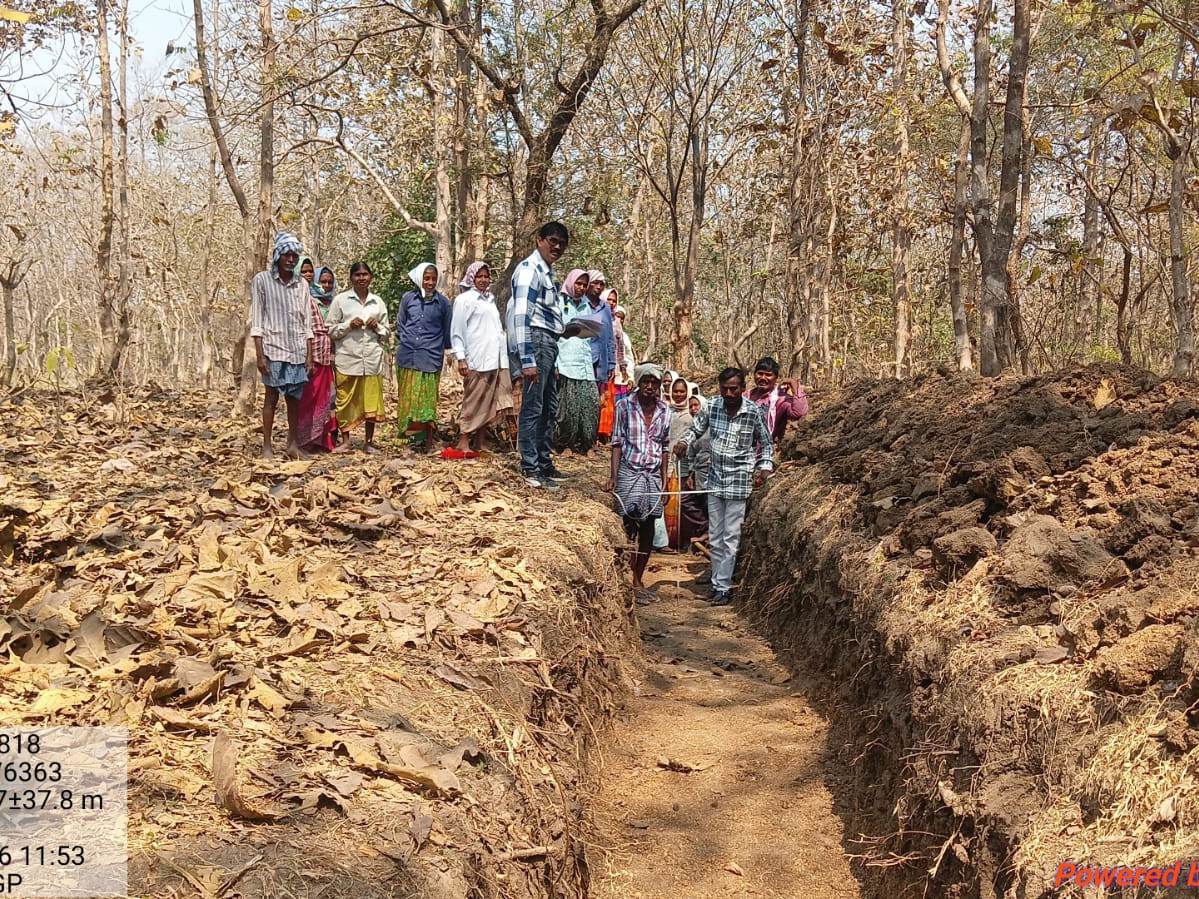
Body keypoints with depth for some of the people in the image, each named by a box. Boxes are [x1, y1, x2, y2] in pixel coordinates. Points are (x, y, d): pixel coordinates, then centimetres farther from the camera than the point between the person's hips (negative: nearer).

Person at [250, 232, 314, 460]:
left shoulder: (302, 284, 10)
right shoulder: (262, 280, -1)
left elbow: (307, 323, 11)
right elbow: (256, 321, -4)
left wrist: (309, 356, 6)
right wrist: (260, 354, -10)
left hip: (297, 351, 4)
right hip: (273, 349, -4)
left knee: (295, 398, 7)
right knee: (272, 397, -1)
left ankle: (294, 444, 16)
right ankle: (267, 446, 6)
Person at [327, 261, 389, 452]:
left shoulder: (378, 302, 11)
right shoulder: (340, 300, 3)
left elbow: (386, 333, 17)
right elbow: (330, 330, 3)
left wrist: (377, 327, -4)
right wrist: (349, 325, -12)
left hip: (372, 359, 2)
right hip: (347, 358, -2)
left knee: (371, 399, 3)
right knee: (346, 400, 1)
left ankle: (370, 441, 14)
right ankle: (345, 440, 12)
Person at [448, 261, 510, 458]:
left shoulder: (489, 300, 20)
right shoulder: (465, 299, 0)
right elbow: (457, 331, -5)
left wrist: (502, 357, 17)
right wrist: (460, 358, -13)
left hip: (495, 360, 7)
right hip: (476, 361, -7)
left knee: (488, 406, 5)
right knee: (473, 405, -7)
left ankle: (477, 446, 10)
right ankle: (463, 446, -4)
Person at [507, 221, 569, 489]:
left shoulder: (547, 271, 20)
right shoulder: (529, 269, -10)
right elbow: (521, 316, -19)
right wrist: (527, 360, -25)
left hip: (549, 345, 10)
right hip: (535, 342, -10)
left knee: (549, 408, 16)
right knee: (532, 407, -5)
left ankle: (544, 462, 26)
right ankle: (530, 469, 0)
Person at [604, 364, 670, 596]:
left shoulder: (665, 412, 7)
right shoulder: (625, 406, -3)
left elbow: (665, 448, 12)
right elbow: (617, 442, -3)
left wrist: (664, 479, 8)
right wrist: (613, 477, -8)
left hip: (653, 475, 4)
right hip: (629, 472, -4)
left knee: (648, 529, 6)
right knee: (629, 528, -5)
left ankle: (638, 579, 16)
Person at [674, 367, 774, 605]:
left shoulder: (754, 413, -9)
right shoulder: (711, 408, -2)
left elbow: (766, 444, 4)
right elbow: (696, 429, 12)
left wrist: (764, 468, -9)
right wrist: (684, 442, -8)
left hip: (739, 481, -4)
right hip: (715, 480, 4)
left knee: (731, 538, -4)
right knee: (714, 538, 10)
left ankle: (723, 588, 2)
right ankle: (718, 584, 20)